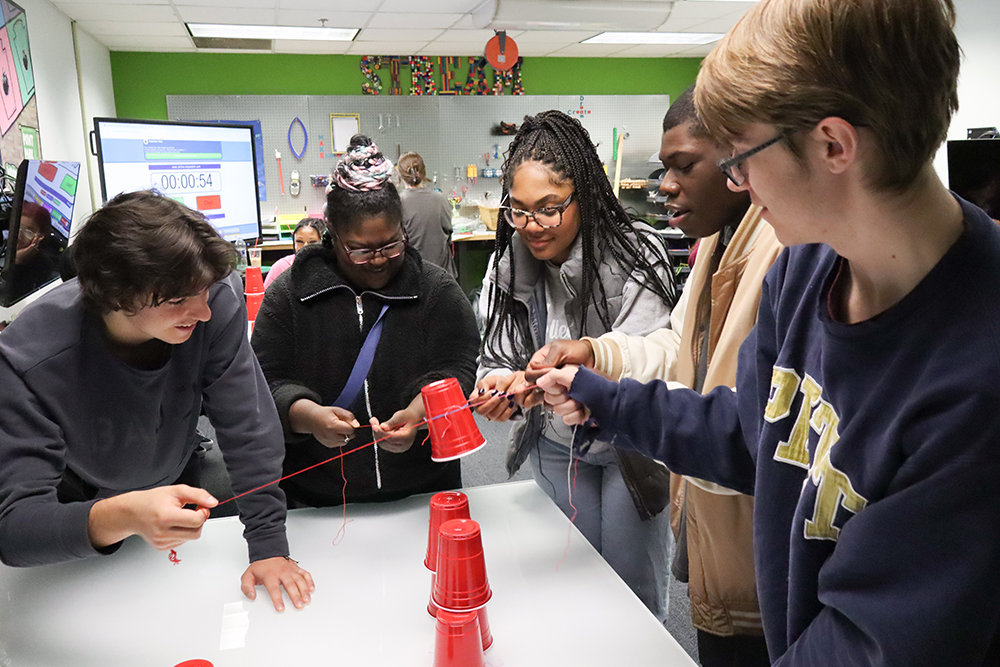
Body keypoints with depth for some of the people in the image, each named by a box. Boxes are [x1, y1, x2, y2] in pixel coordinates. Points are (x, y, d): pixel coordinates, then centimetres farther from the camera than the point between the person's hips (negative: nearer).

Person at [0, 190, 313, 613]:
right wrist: (120, 517, -61)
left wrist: (269, 545, -28)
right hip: (76, 507, -2)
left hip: (172, 481, 2)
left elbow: (249, 429, -27)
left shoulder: (218, 301, -34)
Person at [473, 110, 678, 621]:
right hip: (556, 446, 4)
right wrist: (497, 386, -30)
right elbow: (498, 358, -6)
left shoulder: (637, 255, -22)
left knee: (633, 588, 10)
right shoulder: (508, 264, -7)